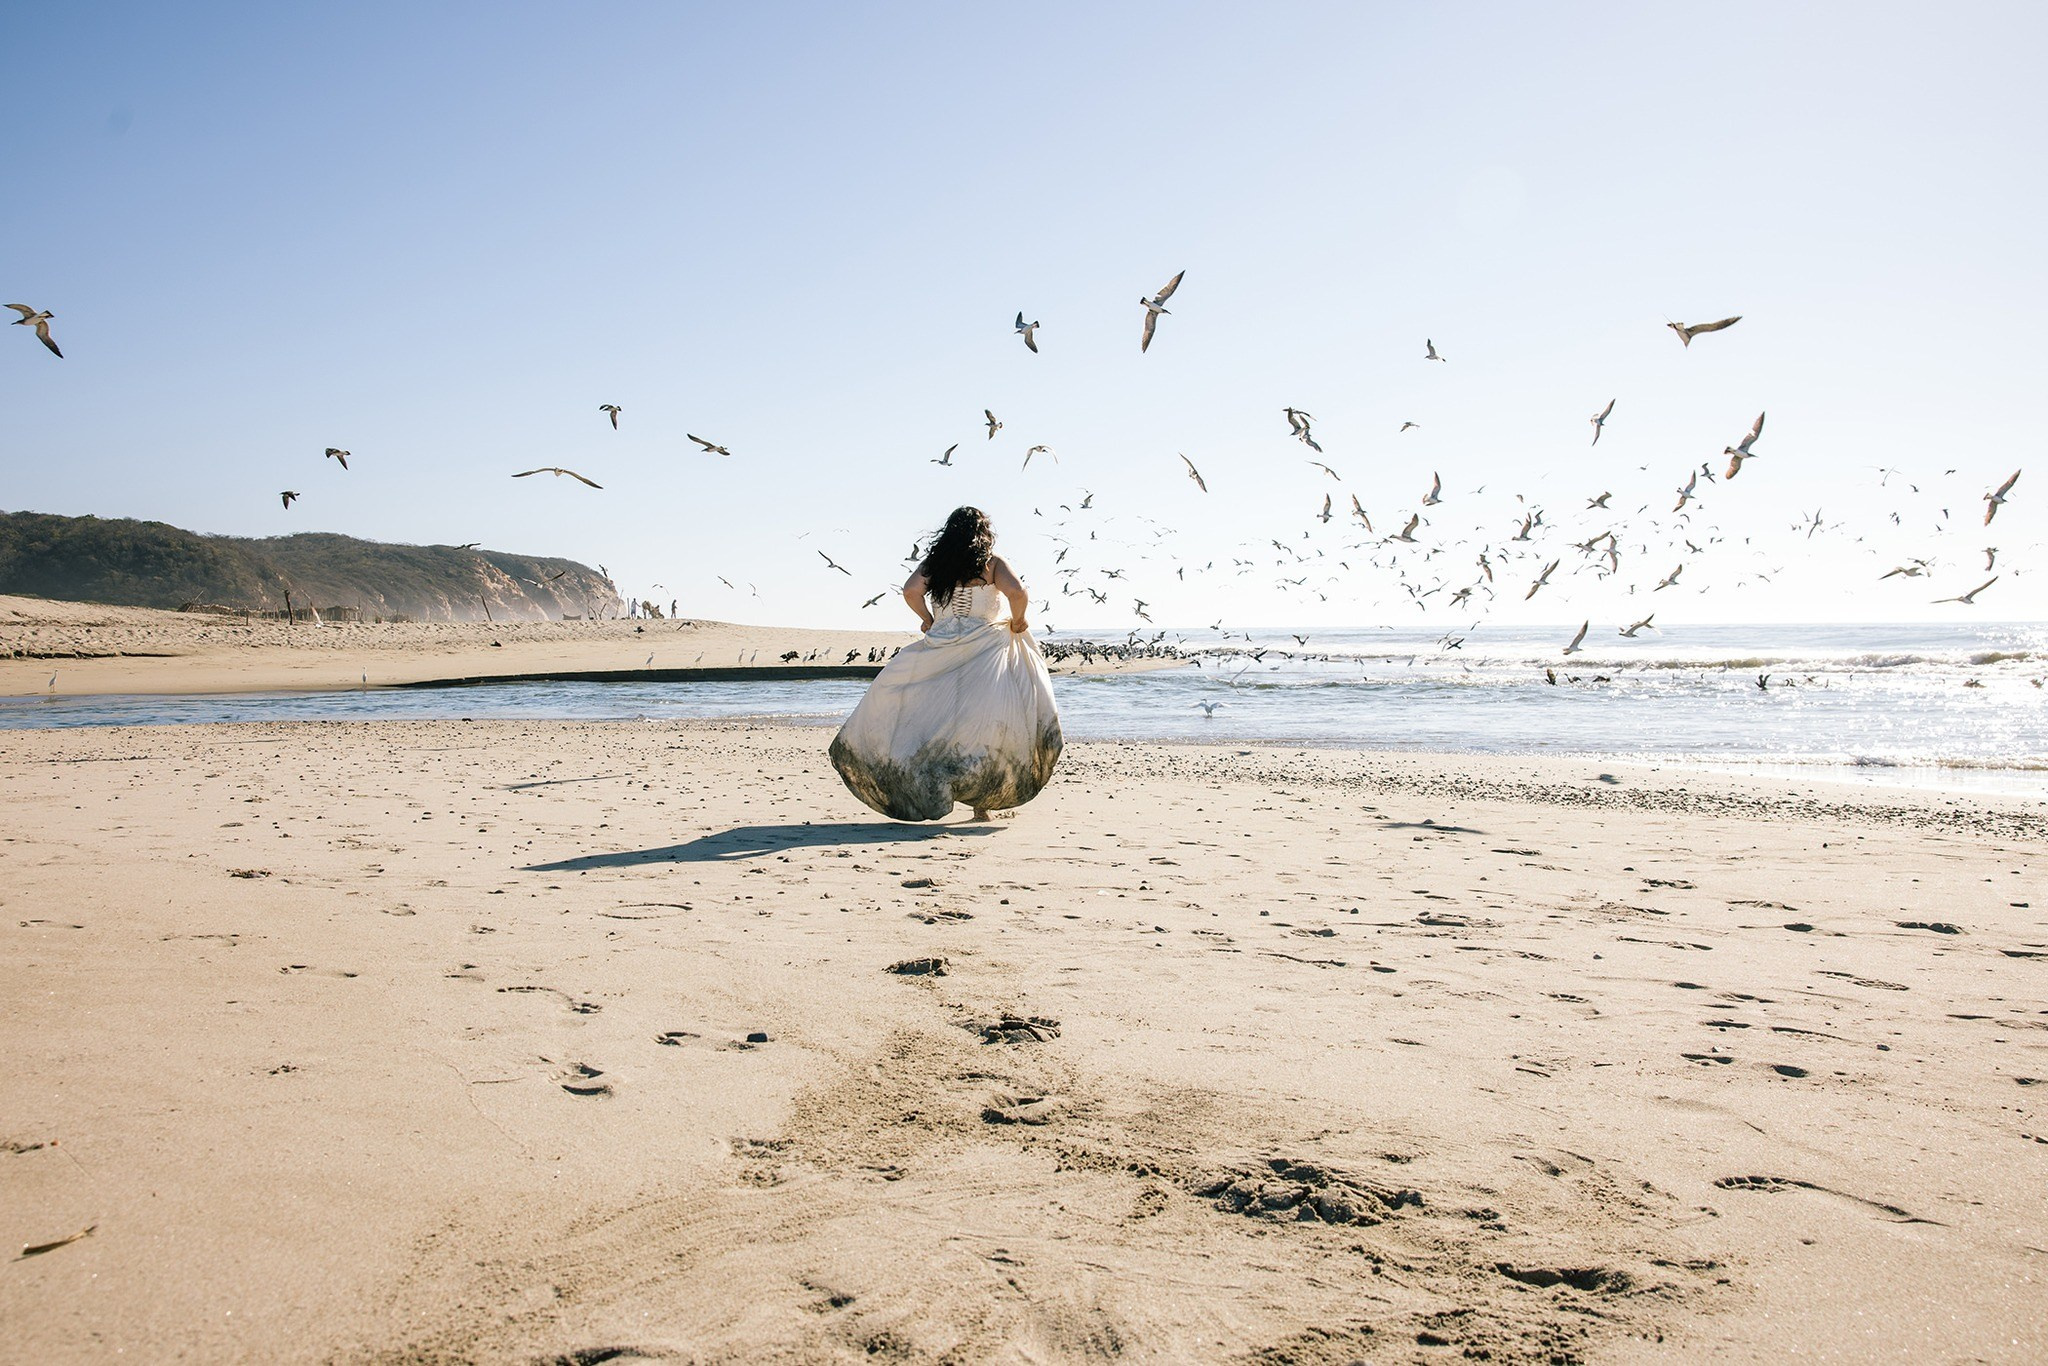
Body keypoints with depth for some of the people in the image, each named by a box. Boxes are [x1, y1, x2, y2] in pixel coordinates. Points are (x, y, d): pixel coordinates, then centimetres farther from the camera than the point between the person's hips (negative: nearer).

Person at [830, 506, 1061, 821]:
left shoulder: (934, 562, 9)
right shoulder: (992, 563, 3)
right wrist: (1017, 623, 4)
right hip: (984, 650, -2)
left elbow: (911, 590, -6)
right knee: (987, 724, -2)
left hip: (939, 650, 2)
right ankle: (981, 800, -6)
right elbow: (1017, 593, -12)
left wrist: (927, 620, 8)